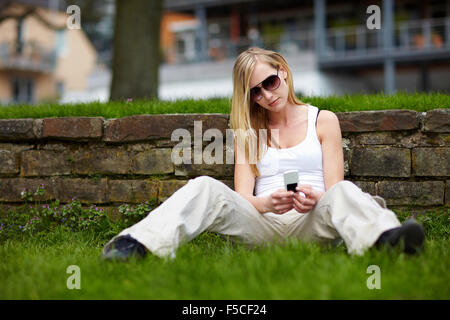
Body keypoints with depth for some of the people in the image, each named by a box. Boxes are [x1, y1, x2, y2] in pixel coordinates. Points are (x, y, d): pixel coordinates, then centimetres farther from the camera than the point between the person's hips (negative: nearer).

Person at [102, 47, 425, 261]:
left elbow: (334, 188, 7)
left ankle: (386, 239, -68)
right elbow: (242, 195, 7)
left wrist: (316, 200, -18)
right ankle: (137, 243, -47)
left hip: (311, 222, -1)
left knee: (344, 193, -35)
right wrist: (266, 204, -17)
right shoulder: (249, 132, 20)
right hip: (262, 224, 2)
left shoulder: (324, 121, 15)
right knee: (205, 188, -26)